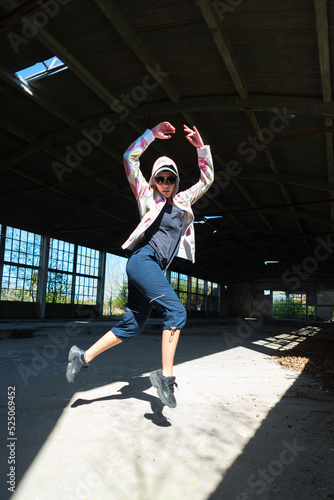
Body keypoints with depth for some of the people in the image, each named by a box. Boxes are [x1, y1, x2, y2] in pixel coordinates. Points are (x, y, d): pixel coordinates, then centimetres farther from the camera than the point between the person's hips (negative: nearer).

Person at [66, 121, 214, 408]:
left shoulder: (183, 201, 20)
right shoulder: (147, 196, 7)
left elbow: (207, 180, 22)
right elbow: (130, 158, 4)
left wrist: (201, 147, 12)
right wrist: (152, 134, 2)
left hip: (158, 269, 7)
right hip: (143, 258, -7)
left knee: (131, 328, 7)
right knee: (176, 311, -22)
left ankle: (83, 357, 20)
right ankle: (166, 376, -15)